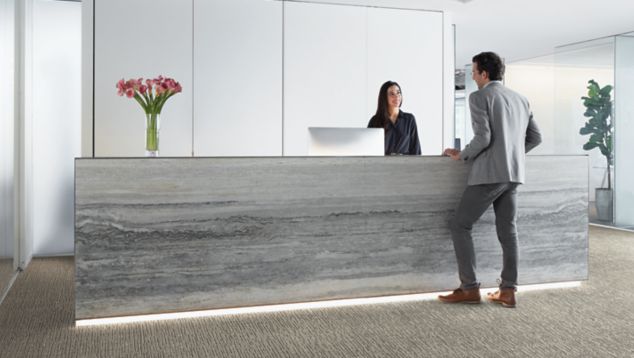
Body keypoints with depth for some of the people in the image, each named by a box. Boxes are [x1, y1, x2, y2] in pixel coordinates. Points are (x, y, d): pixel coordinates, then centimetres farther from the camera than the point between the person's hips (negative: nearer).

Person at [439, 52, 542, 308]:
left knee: (459, 226, 1)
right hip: (513, 174, 7)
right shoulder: (521, 99, 15)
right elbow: (535, 138, 16)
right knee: (508, 231, 8)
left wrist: (461, 155, -1)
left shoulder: (479, 97, -6)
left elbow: (482, 138, -16)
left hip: (489, 173, -7)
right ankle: (507, 291, 7)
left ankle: (469, 288, 0)